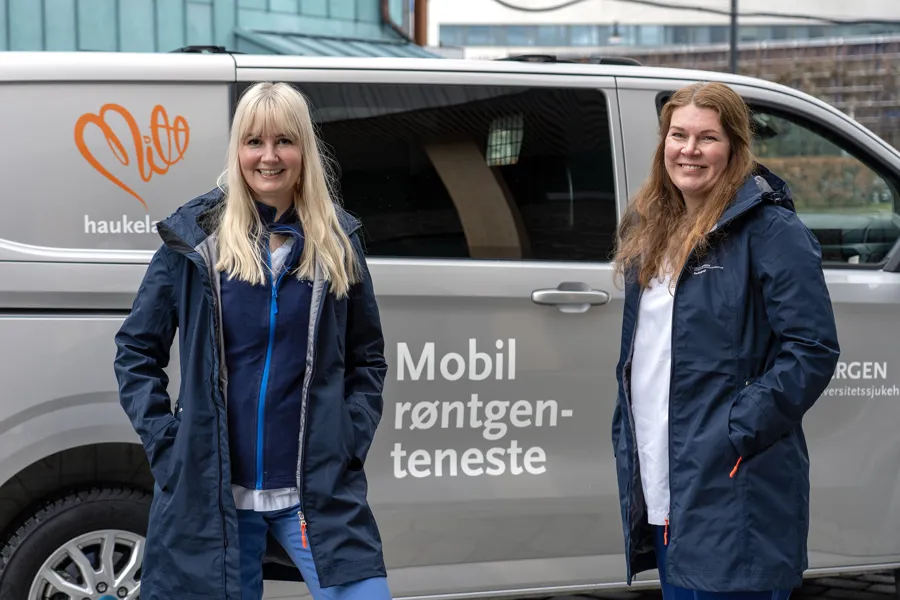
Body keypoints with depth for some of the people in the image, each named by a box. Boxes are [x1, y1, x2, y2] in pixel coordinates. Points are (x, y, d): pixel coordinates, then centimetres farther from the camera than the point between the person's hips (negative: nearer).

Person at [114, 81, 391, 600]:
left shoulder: (336, 240, 5)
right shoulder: (196, 235, 0)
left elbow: (368, 358, 13)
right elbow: (137, 348, 6)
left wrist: (349, 442, 1)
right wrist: (163, 441, -3)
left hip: (320, 492, 1)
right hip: (210, 493, -1)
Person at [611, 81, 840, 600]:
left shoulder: (770, 230, -9)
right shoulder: (652, 230, 15)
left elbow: (813, 350, -15)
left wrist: (737, 432, -19)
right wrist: (631, 443, 14)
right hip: (661, 493, 8)